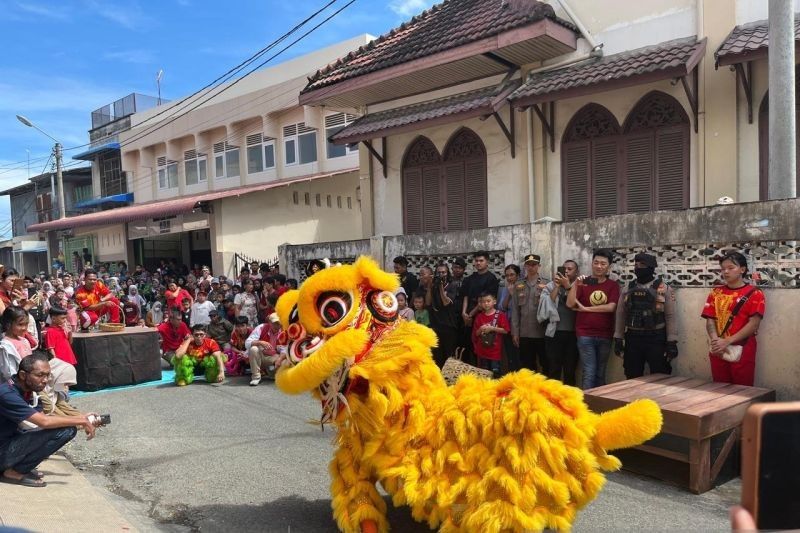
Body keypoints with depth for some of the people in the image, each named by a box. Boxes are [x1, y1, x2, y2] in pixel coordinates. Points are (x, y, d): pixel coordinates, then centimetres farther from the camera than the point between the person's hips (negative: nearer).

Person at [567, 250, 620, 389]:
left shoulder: (613, 285, 4)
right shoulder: (583, 283, 2)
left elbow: (611, 307, -11)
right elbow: (570, 304, -9)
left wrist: (585, 308, -11)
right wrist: (575, 285, -22)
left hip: (605, 336, 2)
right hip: (585, 335, -2)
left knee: (600, 373, 11)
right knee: (589, 373, -6)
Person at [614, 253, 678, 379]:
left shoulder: (663, 289, -2)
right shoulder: (628, 289, 8)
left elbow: (670, 316, -4)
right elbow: (621, 315, 9)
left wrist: (672, 342, -9)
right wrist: (618, 339, 5)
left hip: (656, 339, -3)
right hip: (632, 338, 3)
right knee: (632, 379, 10)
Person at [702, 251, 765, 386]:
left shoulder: (754, 294, -2)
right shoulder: (715, 293, 10)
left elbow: (753, 324, -10)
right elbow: (710, 320, 4)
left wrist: (727, 341, -18)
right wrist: (715, 341, -15)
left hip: (742, 351, -3)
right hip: (718, 351, 3)